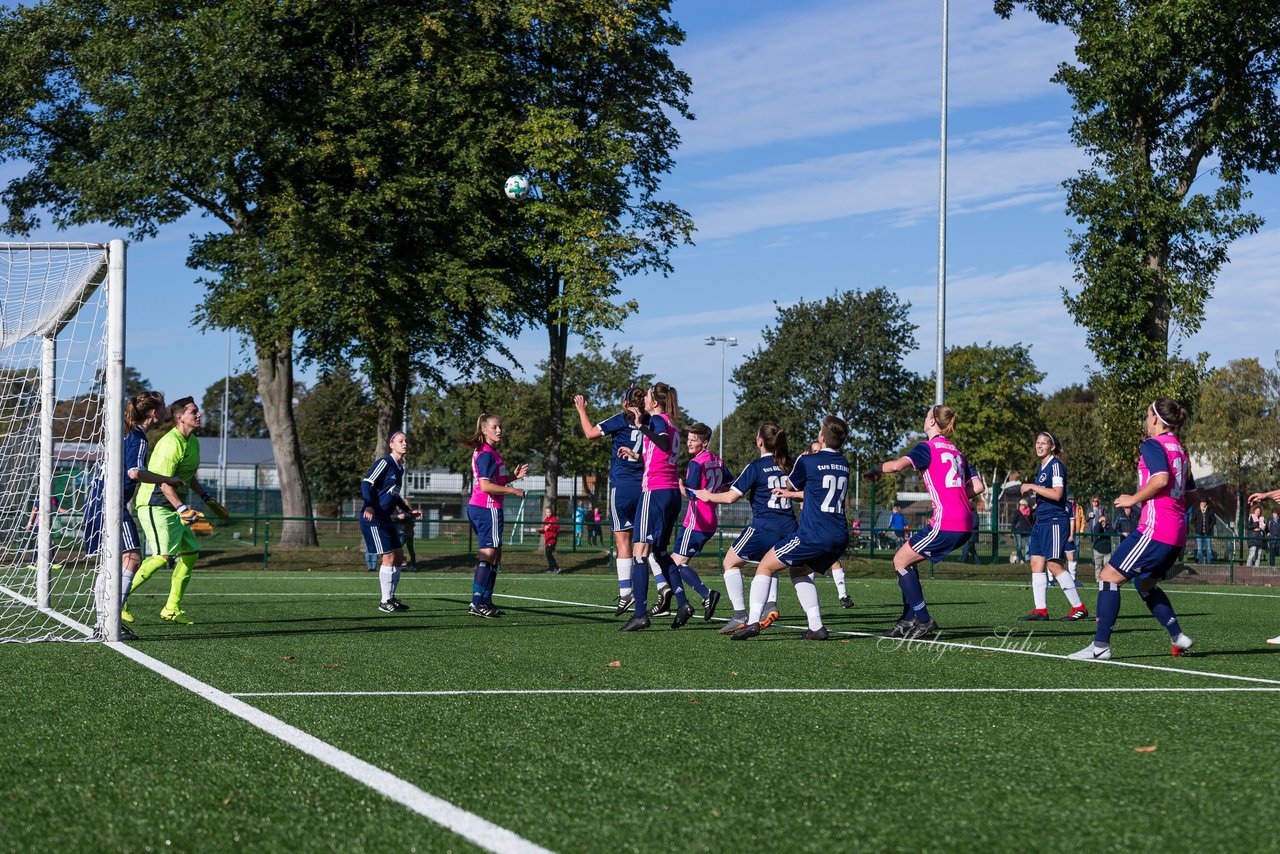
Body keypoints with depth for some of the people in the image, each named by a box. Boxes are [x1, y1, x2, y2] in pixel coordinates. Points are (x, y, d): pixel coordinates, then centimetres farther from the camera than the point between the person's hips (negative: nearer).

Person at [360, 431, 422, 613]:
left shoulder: (399, 468, 15)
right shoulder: (384, 463, -10)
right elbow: (366, 483, -19)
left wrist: (409, 511, 28)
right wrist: (369, 506, -33)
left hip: (386, 519, 9)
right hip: (373, 517, -9)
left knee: (399, 556, 10)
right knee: (389, 557, -10)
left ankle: (390, 598, 19)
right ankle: (385, 601, -2)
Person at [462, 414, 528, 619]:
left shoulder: (490, 453, 18)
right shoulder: (486, 454, -14)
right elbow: (485, 486, -21)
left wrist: (513, 476, 12)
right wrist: (513, 490, -15)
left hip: (479, 508, 11)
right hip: (488, 508, -11)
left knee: (495, 554, 15)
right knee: (487, 554, -12)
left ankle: (486, 602, 18)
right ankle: (477, 603, -16)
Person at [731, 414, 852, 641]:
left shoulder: (807, 461, -6)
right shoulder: (844, 464, 12)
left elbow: (790, 485, 15)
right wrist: (793, 493, 36)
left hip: (813, 535, -6)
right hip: (840, 537, 7)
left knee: (765, 567, 6)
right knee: (799, 571, 27)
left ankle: (753, 621, -10)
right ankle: (816, 627, 13)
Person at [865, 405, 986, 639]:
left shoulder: (928, 447, -2)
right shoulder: (956, 452, 21)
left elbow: (898, 464, -18)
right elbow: (978, 487, 15)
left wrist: (875, 470, 0)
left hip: (945, 523, -8)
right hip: (965, 525, 8)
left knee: (901, 561, 5)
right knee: (907, 560, 18)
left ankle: (924, 621, 1)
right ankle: (909, 619, 15)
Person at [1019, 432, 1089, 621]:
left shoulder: (1055, 465, -11)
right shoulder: (1041, 468, 18)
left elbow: (1057, 494, -22)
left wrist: (1032, 487, -16)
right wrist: (1031, 493, 16)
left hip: (1055, 520, -10)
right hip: (1041, 521, 10)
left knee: (1054, 564, -11)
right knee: (1036, 563, 4)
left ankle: (1079, 607, -5)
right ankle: (1040, 609, 5)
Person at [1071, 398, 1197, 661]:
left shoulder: (1153, 445, -7)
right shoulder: (1180, 449, 18)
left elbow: (1161, 479, -23)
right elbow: (1191, 494, 20)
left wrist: (1133, 499, -12)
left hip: (1155, 530, -9)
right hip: (1177, 534, 9)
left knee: (1109, 577, -5)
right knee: (1145, 583, 25)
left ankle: (1100, 646, -9)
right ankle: (1178, 637, 21)